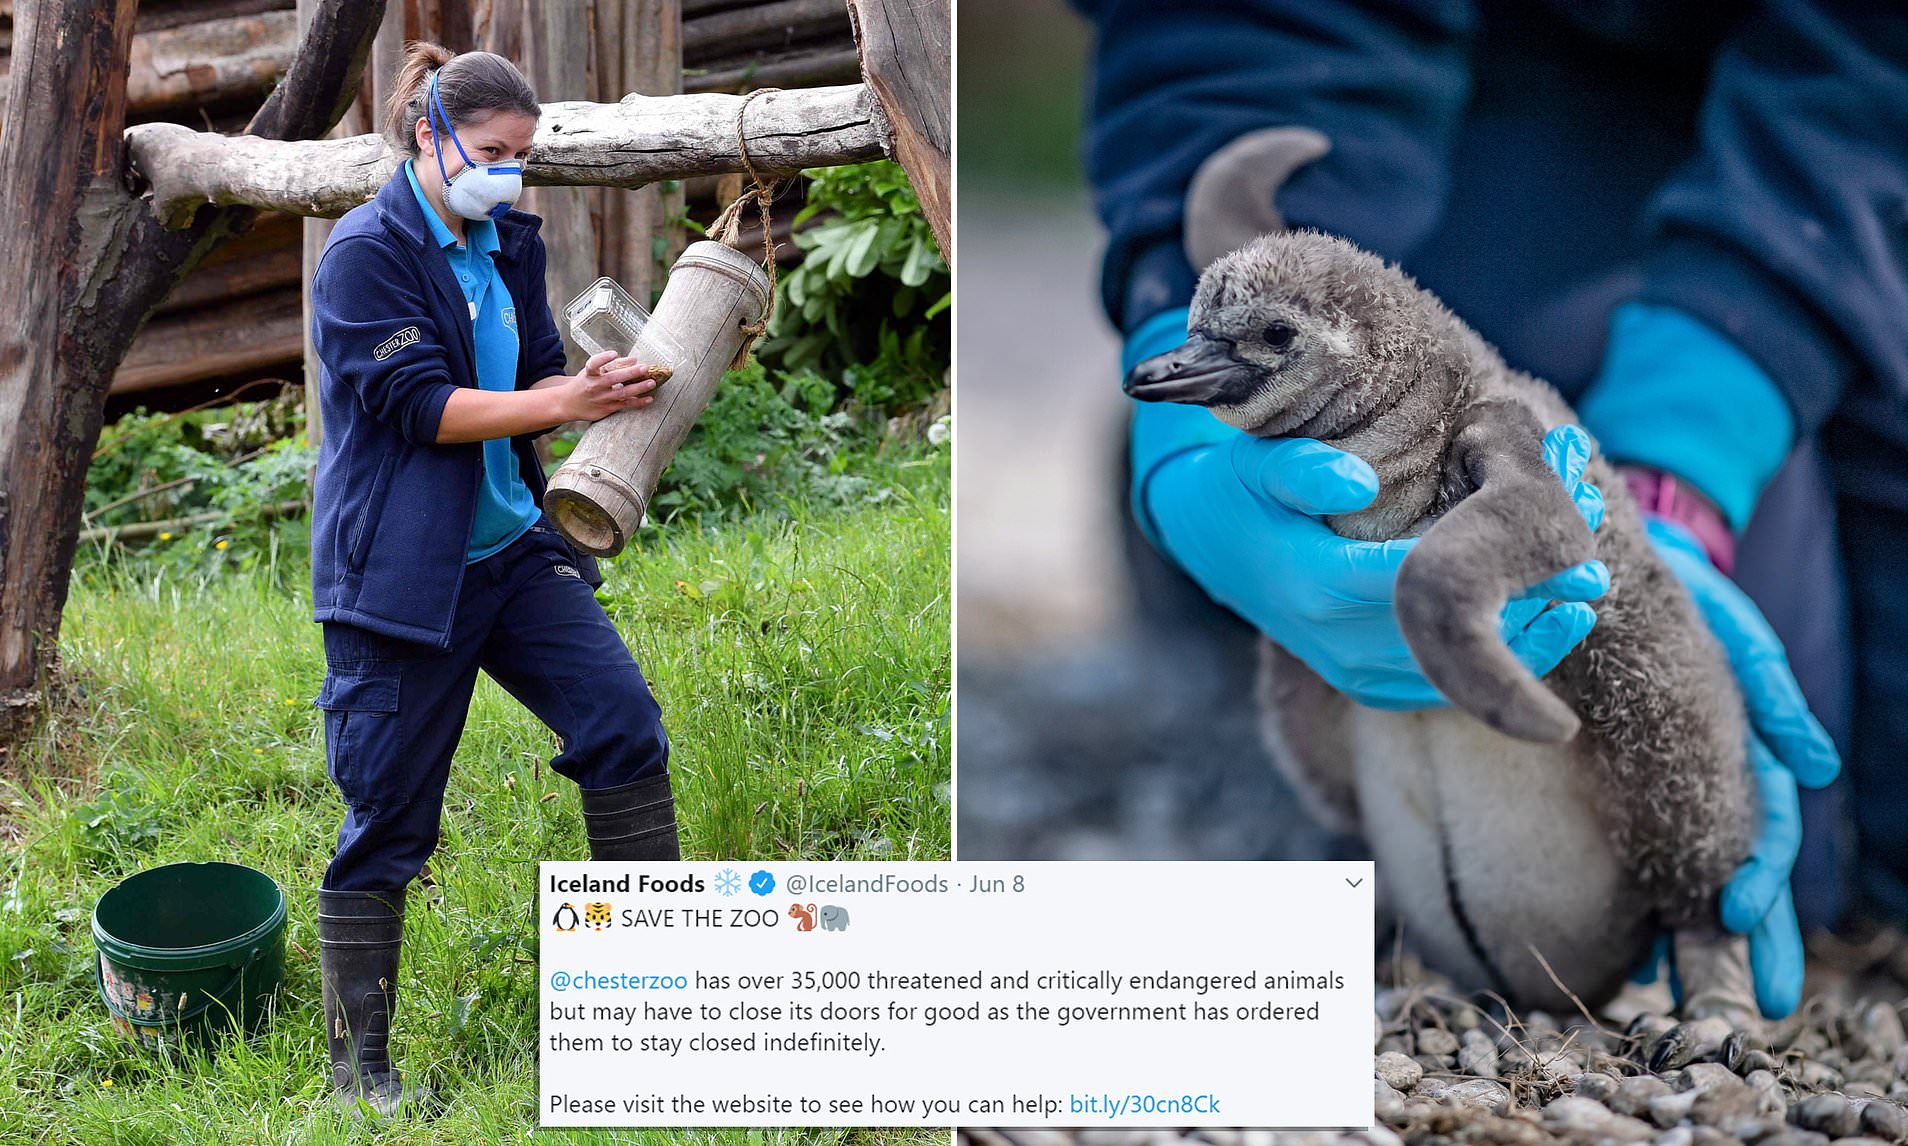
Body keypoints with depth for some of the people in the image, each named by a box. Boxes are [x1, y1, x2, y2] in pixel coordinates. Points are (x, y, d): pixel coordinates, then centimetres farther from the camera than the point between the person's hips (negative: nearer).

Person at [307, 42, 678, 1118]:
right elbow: (418, 405, -19)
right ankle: (358, 1063, 12)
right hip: (400, 570, -6)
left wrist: (598, 387, -10)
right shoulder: (368, 251, -11)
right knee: (388, 815, 0)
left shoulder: (510, 243, 11)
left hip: (512, 546, 7)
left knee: (622, 716, -8)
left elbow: (532, 383, 10)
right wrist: (559, 403, -25)